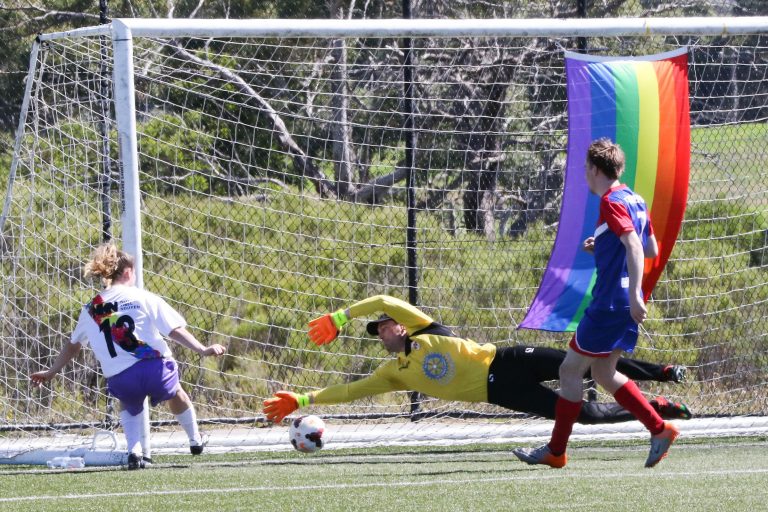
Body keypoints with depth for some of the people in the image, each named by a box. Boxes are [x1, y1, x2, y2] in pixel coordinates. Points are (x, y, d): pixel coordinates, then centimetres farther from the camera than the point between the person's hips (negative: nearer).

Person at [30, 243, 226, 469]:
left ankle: (133, 451, 14)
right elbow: (175, 330, -1)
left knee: (130, 407, 35)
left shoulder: (91, 309, 13)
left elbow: (73, 346, 24)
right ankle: (195, 441, 48)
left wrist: (51, 372, 36)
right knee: (176, 395, 33)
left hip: (119, 380, 1)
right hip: (154, 367, -1)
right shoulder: (143, 298, 5)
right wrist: (202, 350, 2)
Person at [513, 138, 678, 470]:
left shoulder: (611, 203, -14)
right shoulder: (634, 200, 14)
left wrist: (634, 296, -32)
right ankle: (659, 429, 7)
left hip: (610, 304, -9)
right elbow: (651, 249, 20)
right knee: (603, 373, 16)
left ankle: (556, 451, 5)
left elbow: (635, 246, -26)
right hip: (625, 305, 9)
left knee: (571, 369, 0)